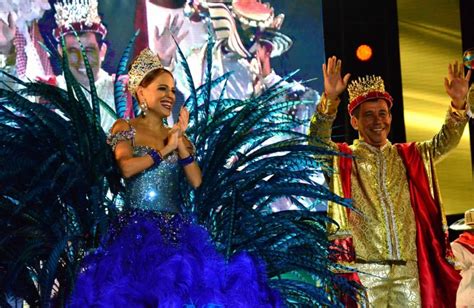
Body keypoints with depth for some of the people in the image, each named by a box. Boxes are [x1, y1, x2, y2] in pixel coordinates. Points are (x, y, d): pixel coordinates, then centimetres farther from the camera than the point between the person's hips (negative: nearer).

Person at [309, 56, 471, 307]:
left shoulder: (409, 156, 17)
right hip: (365, 270, -3)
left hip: (408, 269, 3)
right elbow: (317, 140, -12)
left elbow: (444, 142, 6)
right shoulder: (343, 158, 6)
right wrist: (329, 100, -29)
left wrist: (458, 105, -12)